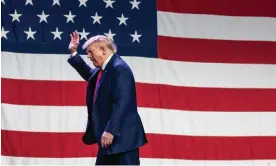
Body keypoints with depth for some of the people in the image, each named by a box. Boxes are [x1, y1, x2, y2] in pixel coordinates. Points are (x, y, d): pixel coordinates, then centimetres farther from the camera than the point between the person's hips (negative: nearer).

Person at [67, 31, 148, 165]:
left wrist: (110, 131, -27)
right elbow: (89, 74, 39)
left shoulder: (119, 68, -17)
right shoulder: (103, 70, 15)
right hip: (108, 136, 11)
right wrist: (73, 53, 30)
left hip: (122, 136, -11)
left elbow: (122, 103, -24)